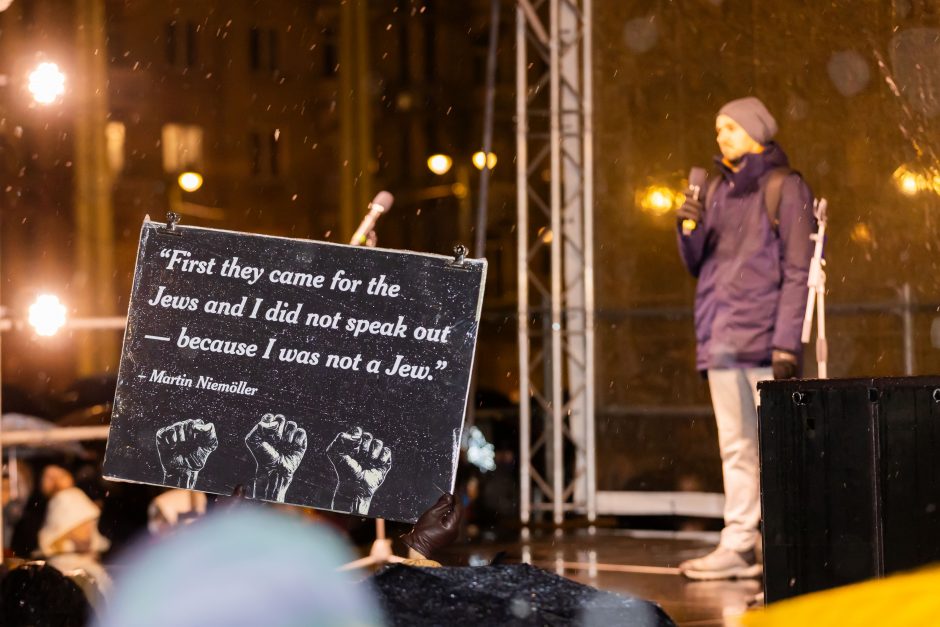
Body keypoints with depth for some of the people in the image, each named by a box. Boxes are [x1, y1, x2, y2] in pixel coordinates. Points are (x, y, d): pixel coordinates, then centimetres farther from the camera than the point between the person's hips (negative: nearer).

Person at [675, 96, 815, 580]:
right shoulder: (718, 190, 18)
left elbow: (798, 272, -8)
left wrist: (787, 343, -16)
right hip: (721, 340, 7)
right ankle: (738, 545, 5)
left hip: (763, 340, -6)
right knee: (735, 448, 5)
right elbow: (697, 264, 19)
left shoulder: (785, 188, -2)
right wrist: (689, 230, -2)